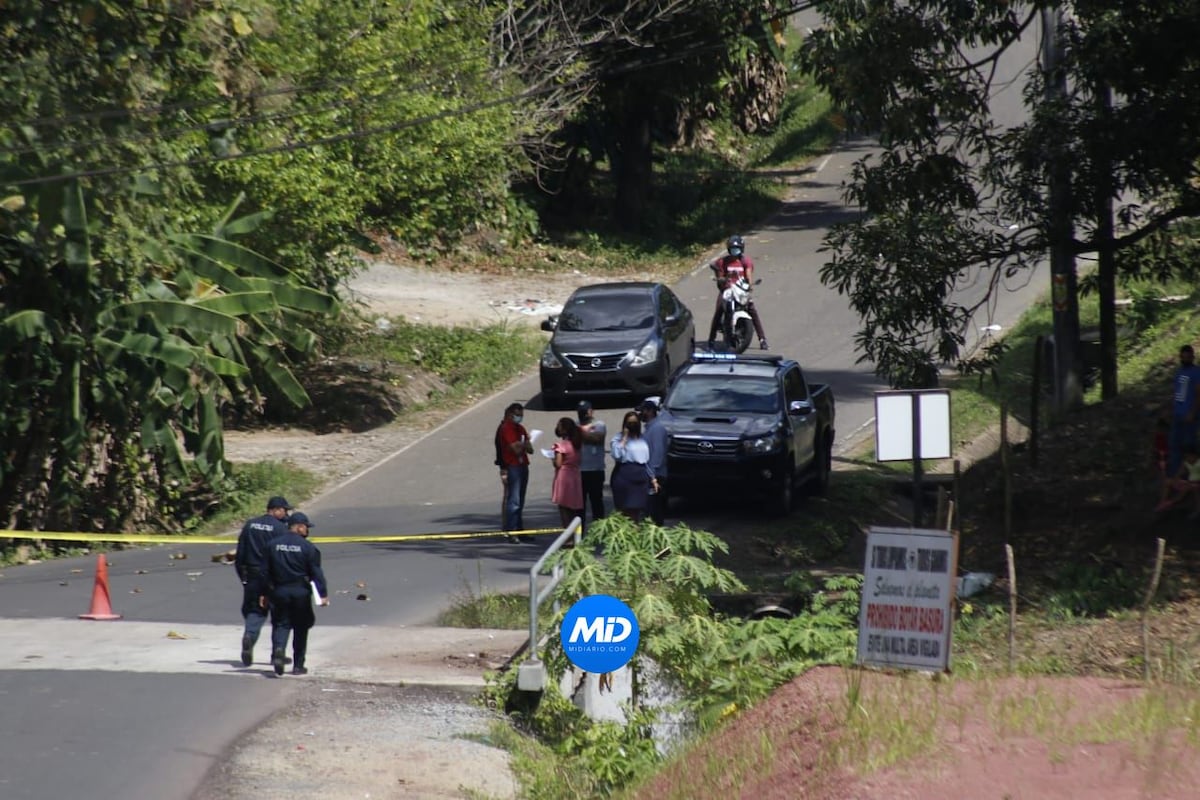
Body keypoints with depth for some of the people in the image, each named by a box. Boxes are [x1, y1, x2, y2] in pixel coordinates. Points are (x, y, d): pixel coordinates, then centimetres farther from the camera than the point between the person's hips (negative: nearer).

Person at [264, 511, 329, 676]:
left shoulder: (273, 545, 4)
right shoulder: (307, 547, -8)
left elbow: (266, 571, 7)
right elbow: (316, 573, -8)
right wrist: (323, 594, -5)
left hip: (279, 592, 2)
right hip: (301, 593, -2)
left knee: (281, 625, 6)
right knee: (300, 628, 10)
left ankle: (278, 650, -24)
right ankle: (298, 665, 13)